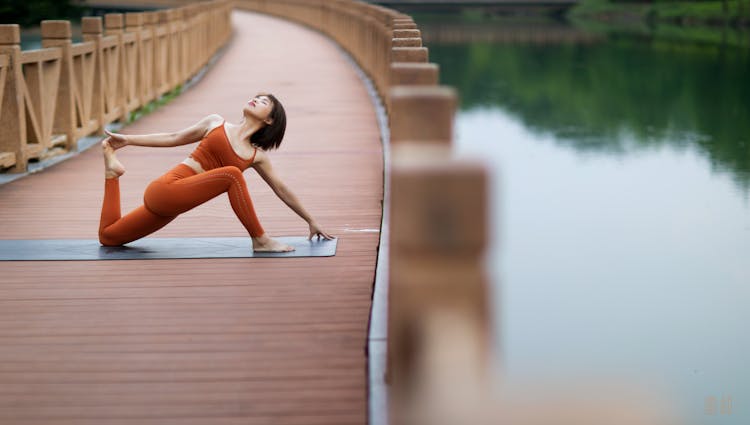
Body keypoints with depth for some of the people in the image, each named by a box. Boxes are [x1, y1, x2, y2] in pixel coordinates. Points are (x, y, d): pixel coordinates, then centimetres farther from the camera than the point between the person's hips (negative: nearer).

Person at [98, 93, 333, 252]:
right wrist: (127, 140, 6)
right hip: (164, 189, -5)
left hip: (171, 202, 5)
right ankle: (260, 240, -16)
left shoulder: (258, 156, 9)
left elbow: (281, 190, 17)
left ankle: (112, 171, 25)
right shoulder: (216, 122, 3)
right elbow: (173, 138, 9)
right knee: (232, 174, -26)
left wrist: (311, 221, 21)